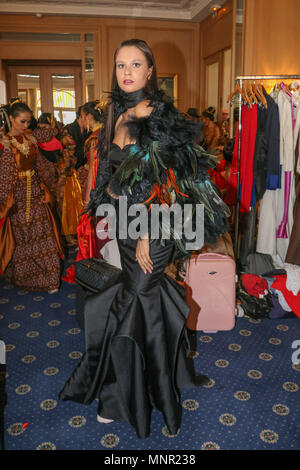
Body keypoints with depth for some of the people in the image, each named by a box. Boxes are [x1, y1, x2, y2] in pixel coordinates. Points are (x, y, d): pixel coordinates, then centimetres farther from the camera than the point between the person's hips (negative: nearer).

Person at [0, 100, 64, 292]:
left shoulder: (31, 140, 7)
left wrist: (46, 190, 6)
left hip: (35, 193, 4)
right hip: (18, 196, -4)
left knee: (42, 235, 2)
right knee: (20, 236, 8)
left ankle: (47, 278, 10)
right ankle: (21, 276, 27)